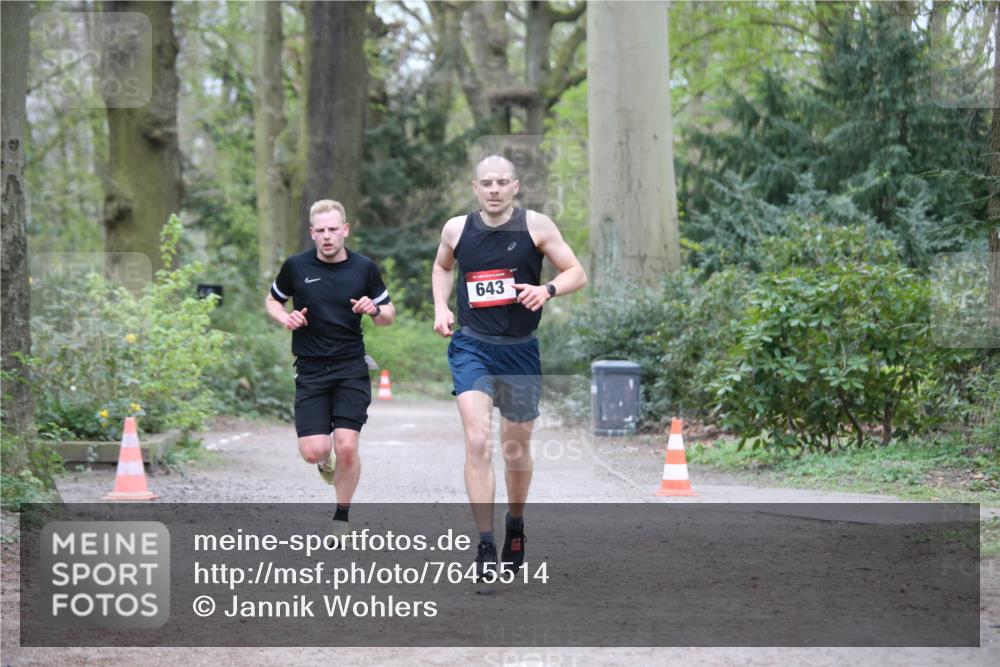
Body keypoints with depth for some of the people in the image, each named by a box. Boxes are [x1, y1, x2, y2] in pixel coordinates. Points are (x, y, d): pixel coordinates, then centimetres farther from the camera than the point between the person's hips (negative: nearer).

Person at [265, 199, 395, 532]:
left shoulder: (365, 268, 0)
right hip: (310, 370, 0)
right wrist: (285, 318, -6)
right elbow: (272, 299, 16)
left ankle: (342, 516, 11)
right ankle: (327, 460, 30)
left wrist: (375, 310, -13)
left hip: (351, 369, 0)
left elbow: (388, 315, 11)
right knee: (313, 451, -10)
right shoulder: (296, 266, -1)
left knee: (346, 448, -12)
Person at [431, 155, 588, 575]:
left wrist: (547, 289, -21)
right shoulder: (456, 229, 2)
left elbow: (577, 274, -2)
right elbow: (441, 266, 23)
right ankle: (485, 545, -18)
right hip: (471, 347, 0)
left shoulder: (535, 225, -4)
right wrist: (441, 307, 7)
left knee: (516, 447, 14)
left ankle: (515, 524, 41)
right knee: (477, 442, -18)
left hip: (520, 350, 0)